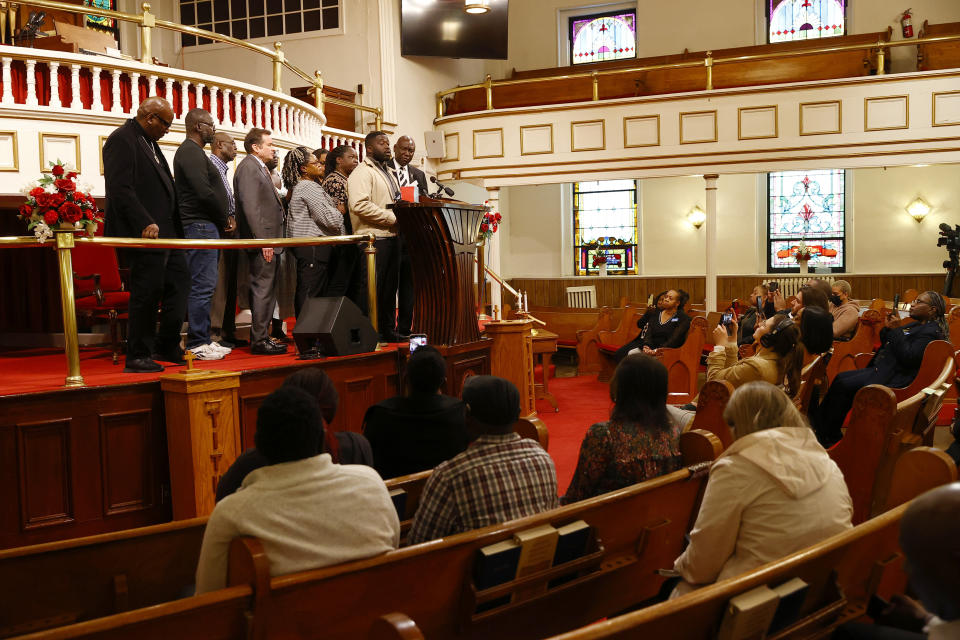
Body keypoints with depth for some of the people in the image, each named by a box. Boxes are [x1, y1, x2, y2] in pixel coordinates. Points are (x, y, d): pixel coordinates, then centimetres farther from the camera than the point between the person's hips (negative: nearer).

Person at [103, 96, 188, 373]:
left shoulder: (149, 142, 19)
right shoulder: (121, 140, -11)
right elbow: (120, 189, -20)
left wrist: (174, 225, 16)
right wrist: (145, 224, -25)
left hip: (164, 231, 10)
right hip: (145, 234, -10)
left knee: (179, 281, 12)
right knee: (147, 293, -4)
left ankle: (167, 347, 21)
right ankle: (138, 357, 6)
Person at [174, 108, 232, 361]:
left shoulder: (194, 151, 21)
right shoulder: (191, 151, -11)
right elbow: (204, 192, -21)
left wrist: (223, 219, 9)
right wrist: (224, 219, -8)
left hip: (206, 226, 11)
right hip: (200, 226, -11)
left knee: (204, 286, 12)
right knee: (202, 286, -9)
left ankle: (202, 339, 18)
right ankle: (197, 344, -5)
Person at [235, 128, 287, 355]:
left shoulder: (260, 168, 20)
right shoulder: (248, 167, -10)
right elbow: (250, 207, -19)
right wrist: (263, 240, -23)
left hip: (270, 240, 10)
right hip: (262, 241, -10)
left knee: (267, 291, 12)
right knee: (263, 290, -8)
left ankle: (262, 337, 19)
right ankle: (259, 340, -4)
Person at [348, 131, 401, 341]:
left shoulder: (388, 173, 23)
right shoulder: (362, 173, -8)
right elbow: (359, 205, -21)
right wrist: (392, 218, -18)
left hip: (391, 237, 9)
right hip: (374, 238, -9)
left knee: (389, 286, 12)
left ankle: (388, 330, 20)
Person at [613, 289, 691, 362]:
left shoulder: (683, 318, 0)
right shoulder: (656, 313, 17)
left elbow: (674, 340, -11)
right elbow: (649, 332, 6)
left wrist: (656, 351, -22)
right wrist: (646, 346, -15)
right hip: (651, 347, 5)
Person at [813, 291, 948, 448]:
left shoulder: (931, 332, -11)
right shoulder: (914, 325, 19)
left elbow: (908, 357, -22)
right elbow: (885, 344, 22)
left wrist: (896, 330, -19)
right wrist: (888, 328, 2)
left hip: (892, 379, -10)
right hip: (880, 370, 10)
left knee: (842, 386, -19)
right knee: (840, 378, 1)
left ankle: (828, 437, -10)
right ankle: (818, 422, 2)